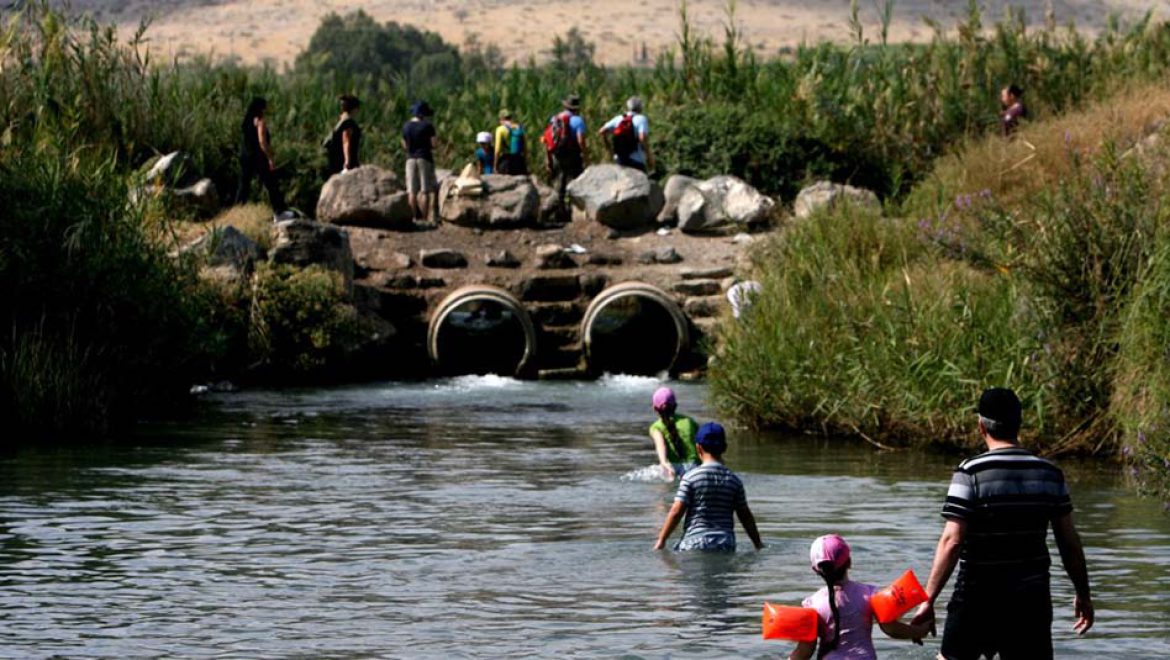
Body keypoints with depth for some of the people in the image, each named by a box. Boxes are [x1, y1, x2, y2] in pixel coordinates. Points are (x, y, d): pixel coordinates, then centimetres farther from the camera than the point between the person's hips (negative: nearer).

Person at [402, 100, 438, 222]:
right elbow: (434, 144, -9)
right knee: (425, 191, -3)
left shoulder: (406, 127, 6)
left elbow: (404, 145, 10)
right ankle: (425, 218, -7)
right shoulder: (427, 126, -8)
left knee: (412, 191, 4)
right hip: (425, 158, -4)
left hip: (410, 158, 4)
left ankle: (415, 217, 0)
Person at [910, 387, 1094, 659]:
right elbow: (1069, 543, 5)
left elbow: (951, 541, -16)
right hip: (1032, 601, 3)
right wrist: (1083, 595, 17)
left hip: (978, 597, -3)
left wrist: (928, 599, -13)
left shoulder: (971, 473, -11)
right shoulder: (1049, 474, 2)